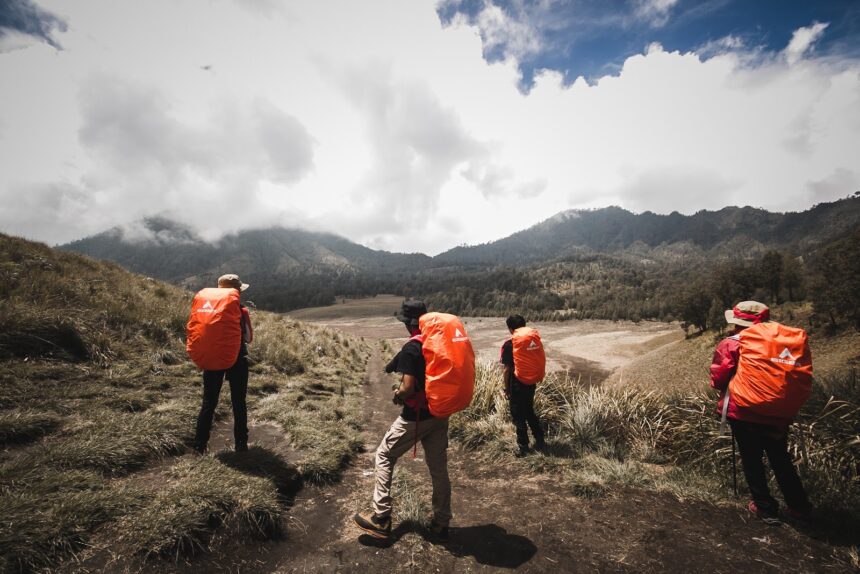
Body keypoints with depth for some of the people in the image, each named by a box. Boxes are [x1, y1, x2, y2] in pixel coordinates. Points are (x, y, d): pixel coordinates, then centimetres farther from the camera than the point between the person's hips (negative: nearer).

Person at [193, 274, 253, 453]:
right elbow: (249, 338, -5)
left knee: (208, 403, 13)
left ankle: (199, 445, 16)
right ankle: (241, 444, 16)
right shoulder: (242, 312, -12)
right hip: (237, 360, -2)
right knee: (238, 403, 10)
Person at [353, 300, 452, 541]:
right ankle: (441, 524, 27)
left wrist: (397, 396, -4)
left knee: (384, 457, 12)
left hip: (416, 416, -6)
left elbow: (408, 388, -24)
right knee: (439, 467, 16)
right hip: (440, 414, 7)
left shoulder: (411, 348, -19)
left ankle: (380, 519, 16)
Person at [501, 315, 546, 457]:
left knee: (518, 416, 8)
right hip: (531, 383, 6)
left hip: (517, 385, -6)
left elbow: (507, 370, -14)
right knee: (530, 412, 22)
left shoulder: (509, 345, -16)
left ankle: (523, 446, 17)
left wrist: (506, 389, -5)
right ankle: (540, 441, 25)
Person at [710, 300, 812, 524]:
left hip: (744, 413, -5)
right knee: (781, 461, 20)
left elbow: (717, 380, -12)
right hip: (777, 414, 5)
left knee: (752, 461, 11)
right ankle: (799, 507, 29)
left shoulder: (730, 345, -13)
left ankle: (765, 507, 19)